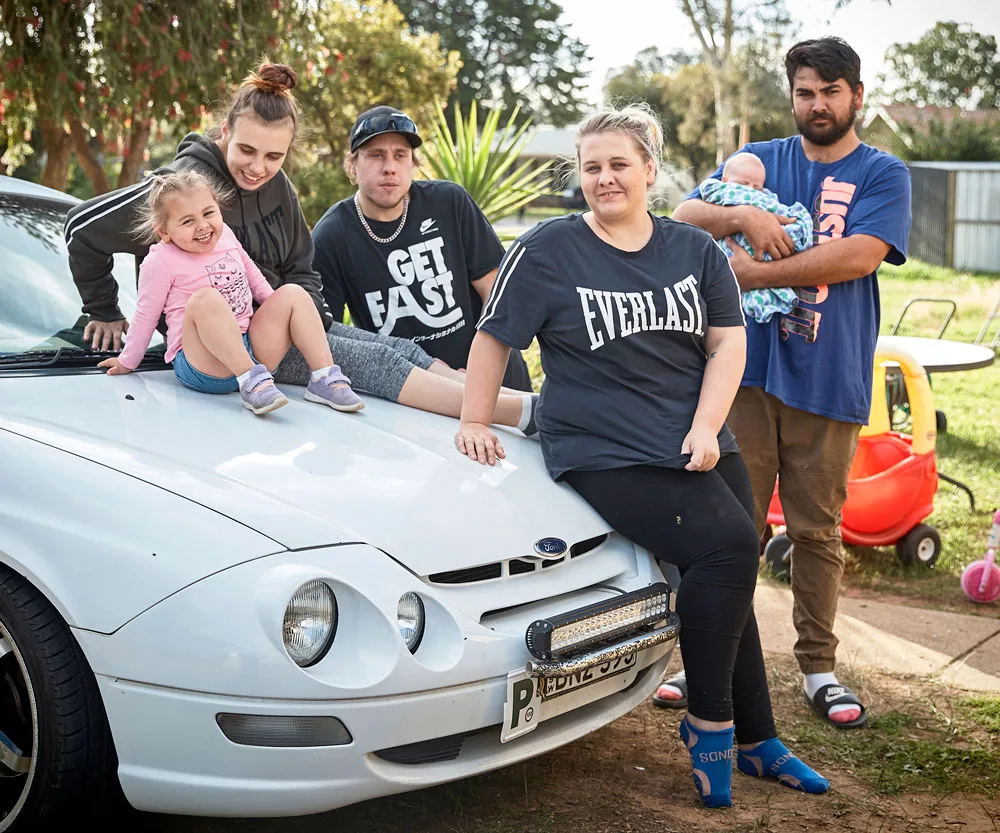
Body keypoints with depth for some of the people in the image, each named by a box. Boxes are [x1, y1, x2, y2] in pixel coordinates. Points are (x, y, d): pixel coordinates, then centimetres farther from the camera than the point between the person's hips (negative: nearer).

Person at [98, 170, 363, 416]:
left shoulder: (225, 235, 10)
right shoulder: (161, 262, -7)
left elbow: (253, 277, 27)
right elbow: (146, 316, 0)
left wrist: (277, 309, 25)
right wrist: (127, 362, 7)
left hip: (249, 348, 7)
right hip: (202, 362, -7)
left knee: (293, 294, -5)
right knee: (206, 298, -34)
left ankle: (324, 379, -16)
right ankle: (252, 383, -42)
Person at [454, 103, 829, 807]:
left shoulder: (696, 251, 10)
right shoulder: (549, 250, -2)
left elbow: (728, 344, 5)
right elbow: (494, 338, 2)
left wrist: (705, 428, -8)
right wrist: (475, 423, -1)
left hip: (700, 446, 6)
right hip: (604, 452, -5)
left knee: (727, 583, 5)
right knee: (725, 544, -23)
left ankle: (757, 740, 23)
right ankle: (709, 723, -7)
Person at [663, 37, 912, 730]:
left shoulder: (883, 174, 5)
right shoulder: (758, 161, 14)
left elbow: (860, 255, -12)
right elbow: (685, 218, 5)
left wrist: (756, 272, -12)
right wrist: (742, 216, -15)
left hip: (828, 382, -1)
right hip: (747, 367, 2)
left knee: (817, 530, 6)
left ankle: (819, 668, 17)